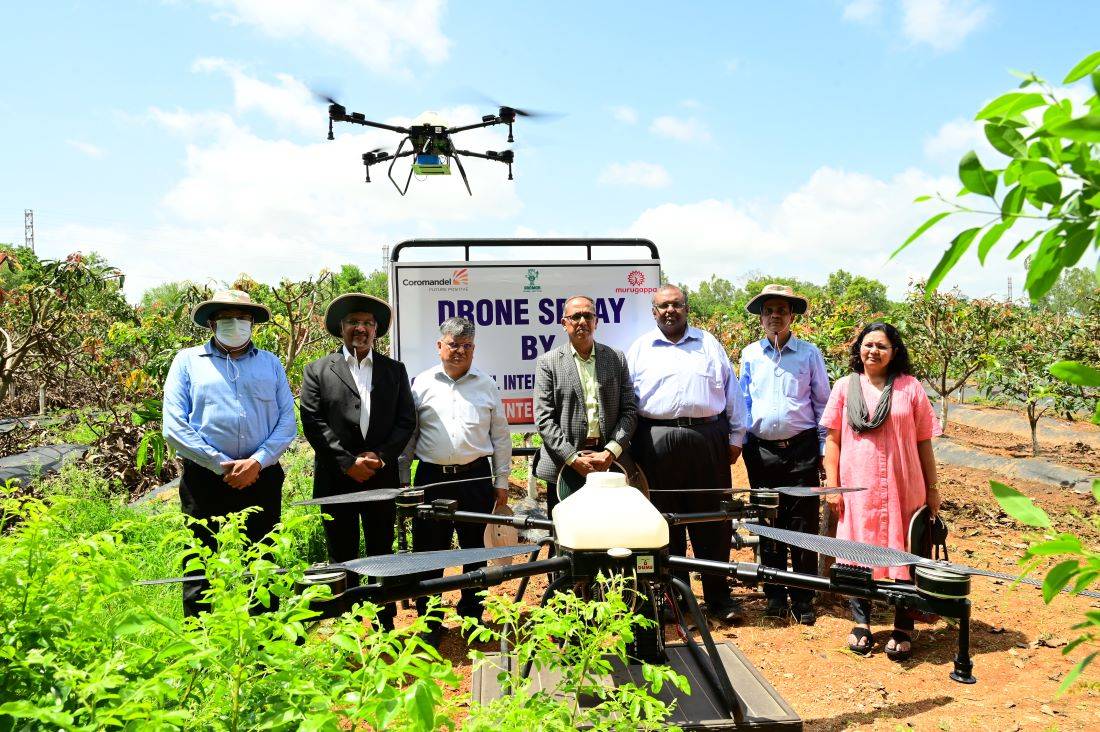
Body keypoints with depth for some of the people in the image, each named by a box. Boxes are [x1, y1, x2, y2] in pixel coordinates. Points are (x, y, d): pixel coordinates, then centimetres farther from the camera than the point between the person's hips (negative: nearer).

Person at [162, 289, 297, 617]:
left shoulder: (270, 363, 14)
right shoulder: (187, 361, 8)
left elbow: (287, 421, 5)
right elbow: (174, 427, -2)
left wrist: (258, 461, -10)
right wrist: (222, 465, -10)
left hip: (262, 478, 2)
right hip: (205, 479, -2)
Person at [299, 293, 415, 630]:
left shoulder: (394, 370, 10)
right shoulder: (318, 371, 3)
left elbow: (406, 420, 4)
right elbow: (314, 422, -6)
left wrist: (380, 456, -10)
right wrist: (349, 461, -13)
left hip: (381, 477, 2)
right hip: (336, 479, -1)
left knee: (382, 555, 10)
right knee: (342, 559, 7)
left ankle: (386, 624, 21)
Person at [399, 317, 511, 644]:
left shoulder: (486, 385, 6)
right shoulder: (422, 384, 3)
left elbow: (500, 436, 9)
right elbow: (407, 435, 7)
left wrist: (502, 482, 6)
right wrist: (402, 480, 4)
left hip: (476, 477, 1)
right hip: (432, 478, -1)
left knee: (476, 550, 10)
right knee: (428, 551, 4)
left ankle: (472, 615, 26)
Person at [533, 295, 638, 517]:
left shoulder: (617, 358, 10)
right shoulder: (548, 362, 4)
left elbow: (630, 410, 6)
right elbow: (544, 418, -3)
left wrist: (610, 453, -7)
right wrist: (573, 458, -11)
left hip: (611, 464, 2)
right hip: (564, 466, -1)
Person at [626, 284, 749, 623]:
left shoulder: (709, 344, 14)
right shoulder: (640, 349, 10)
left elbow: (732, 393, 12)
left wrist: (735, 438, 6)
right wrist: (628, 446, 1)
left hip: (708, 440, 1)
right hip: (657, 442, -1)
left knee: (714, 521, 5)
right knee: (665, 522, 5)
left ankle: (719, 597, 16)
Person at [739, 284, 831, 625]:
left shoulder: (809, 353, 4)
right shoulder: (750, 355, 8)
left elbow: (822, 402, 6)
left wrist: (825, 449, 1)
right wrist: (738, 441, 7)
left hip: (801, 448, -2)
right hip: (761, 449, 2)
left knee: (803, 524, 1)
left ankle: (803, 599, 12)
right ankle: (775, 596, 19)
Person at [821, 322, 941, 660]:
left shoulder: (910, 387, 3)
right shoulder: (845, 386, 5)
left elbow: (923, 442, 5)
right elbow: (833, 440, 5)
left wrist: (932, 489, 4)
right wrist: (833, 486, -1)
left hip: (902, 489, -1)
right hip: (857, 487, 1)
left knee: (902, 553, 4)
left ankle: (903, 628, 17)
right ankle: (861, 622, 21)